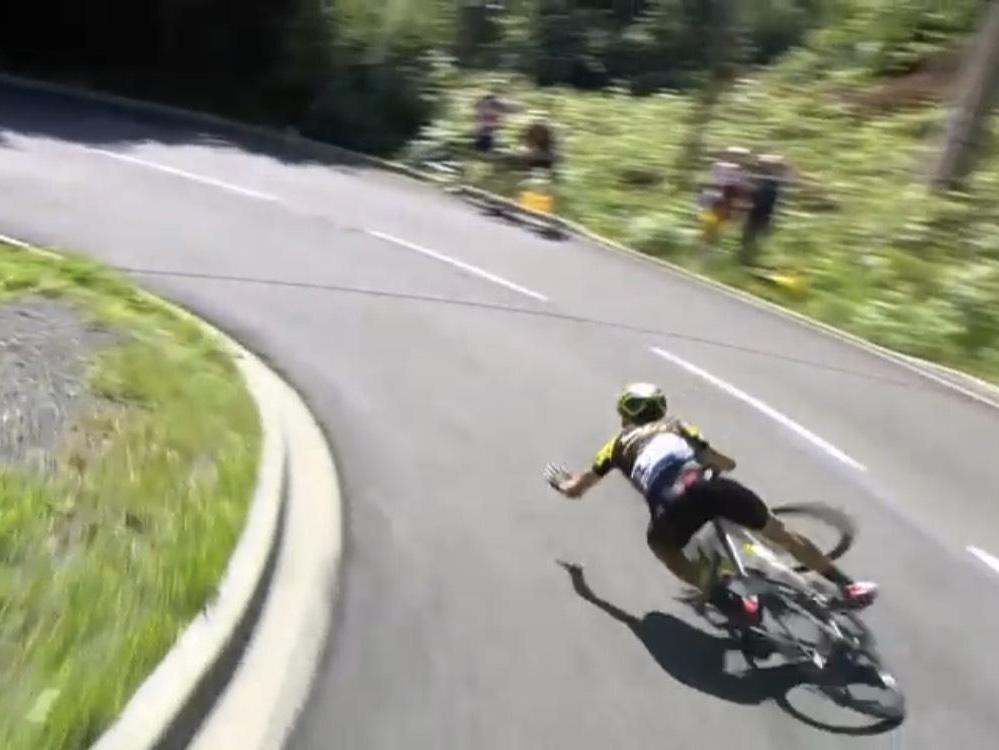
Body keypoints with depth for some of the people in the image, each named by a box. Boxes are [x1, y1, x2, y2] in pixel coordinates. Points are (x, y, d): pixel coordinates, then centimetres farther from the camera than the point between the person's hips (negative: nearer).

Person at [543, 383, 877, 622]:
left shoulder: (620, 442, 31)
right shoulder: (677, 426, 35)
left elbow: (575, 489, 37)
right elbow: (726, 463, 40)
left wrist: (559, 478, 59)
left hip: (673, 503, -2)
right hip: (709, 486, 3)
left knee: (662, 545, 29)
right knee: (781, 533, 22)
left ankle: (723, 597, 12)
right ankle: (847, 586, 23)